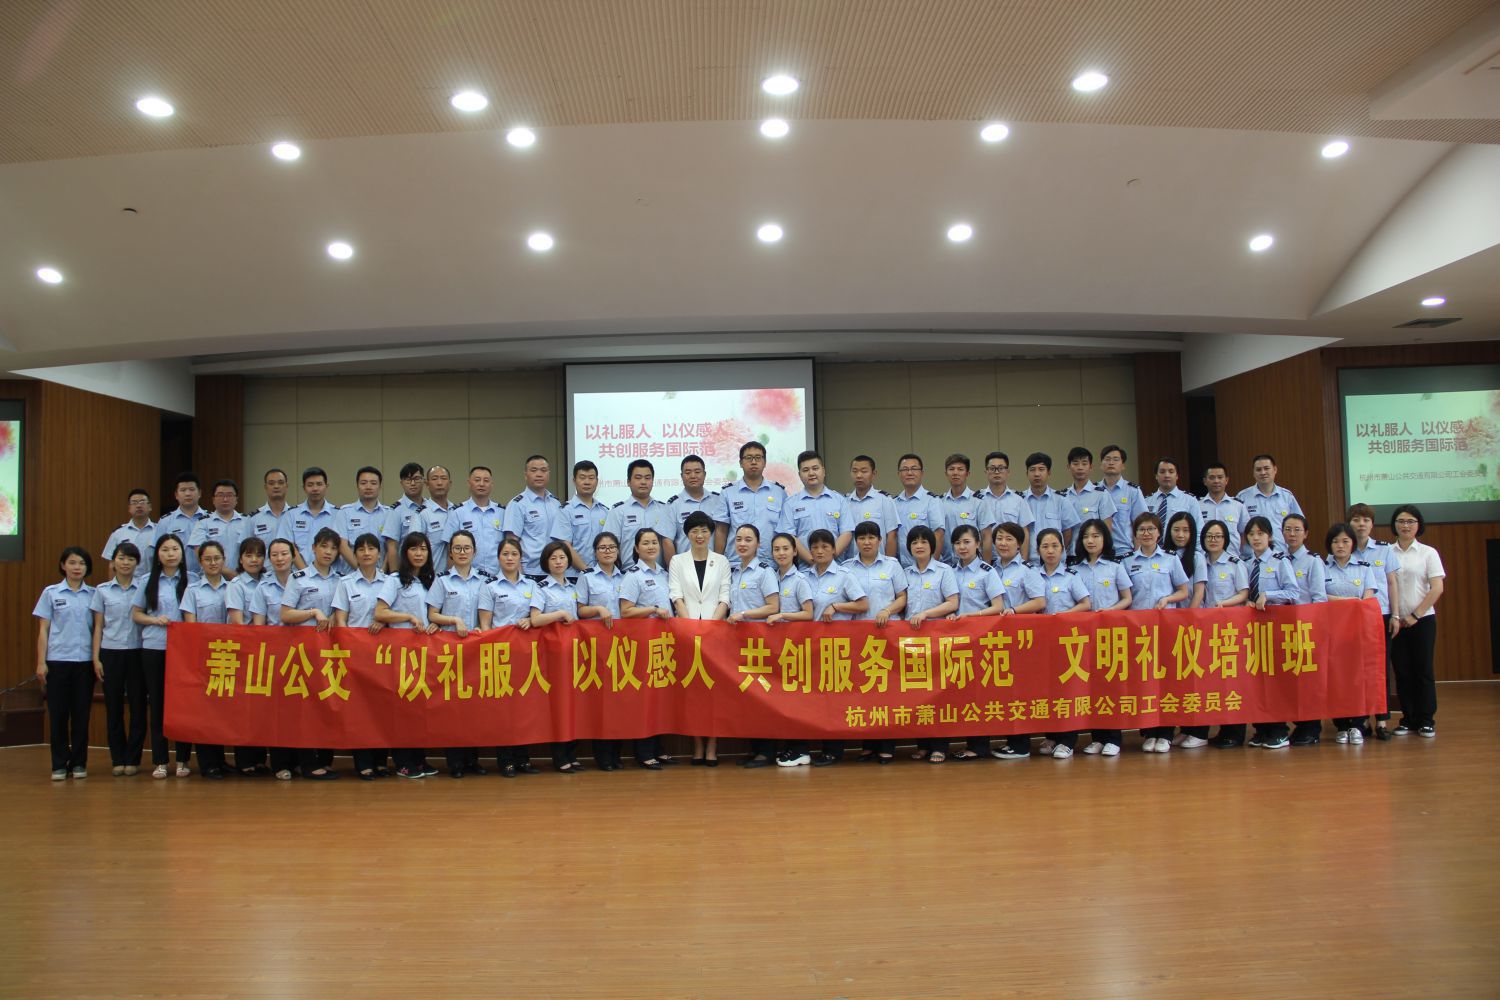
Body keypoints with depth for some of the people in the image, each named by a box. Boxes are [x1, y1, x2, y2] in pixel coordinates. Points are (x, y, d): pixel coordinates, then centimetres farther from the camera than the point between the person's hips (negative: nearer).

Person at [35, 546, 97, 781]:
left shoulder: (94, 595, 6)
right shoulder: (51, 593, 4)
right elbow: (43, 630, 3)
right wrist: (41, 662, -2)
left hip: (85, 662, 1)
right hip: (58, 661, -1)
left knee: (81, 713, 4)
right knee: (58, 713, 2)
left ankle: (79, 763, 14)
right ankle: (59, 765, 11)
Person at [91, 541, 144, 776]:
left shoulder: (143, 587, 2)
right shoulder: (102, 590, 5)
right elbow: (98, 626, 5)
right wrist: (96, 657, 0)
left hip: (137, 651, 0)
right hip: (111, 652, 0)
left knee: (138, 705, 2)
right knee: (113, 706, 4)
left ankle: (132, 758, 11)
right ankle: (117, 759, 13)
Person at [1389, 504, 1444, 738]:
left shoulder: (1428, 553, 0)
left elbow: (1437, 588, -6)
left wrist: (1415, 615, -10)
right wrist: (1393, 616, -5)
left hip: (1422, 620, -1)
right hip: (1396, 621, 2)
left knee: (1423, 670, 0)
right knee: (1402, 671, 4)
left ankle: (1426, 721, 9)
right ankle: (1408, 719, 13)